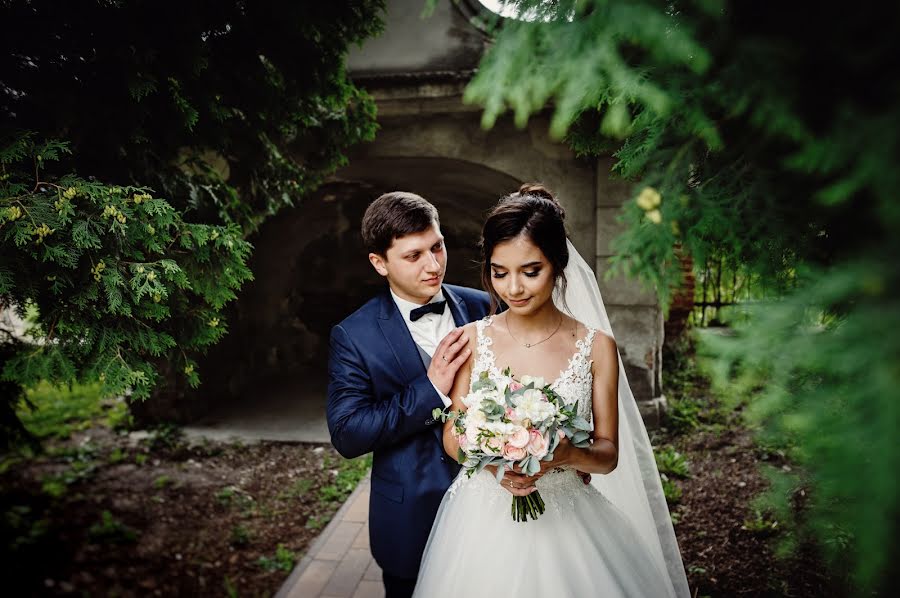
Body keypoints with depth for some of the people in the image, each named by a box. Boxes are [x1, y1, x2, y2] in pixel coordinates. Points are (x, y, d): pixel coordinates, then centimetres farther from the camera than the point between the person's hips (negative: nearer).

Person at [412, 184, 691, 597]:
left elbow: (609, 454, -3)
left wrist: (566, 455, -24)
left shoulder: (597, 346, -7)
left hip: (566, 524, 0)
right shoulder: (471, 340, -5)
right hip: (483, 522, 1)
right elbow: (452, 435, 1)